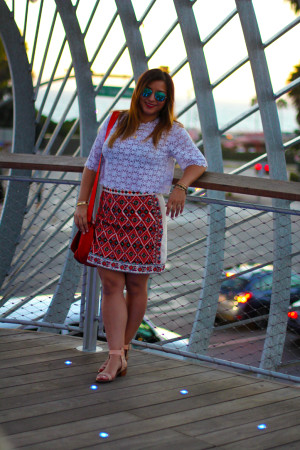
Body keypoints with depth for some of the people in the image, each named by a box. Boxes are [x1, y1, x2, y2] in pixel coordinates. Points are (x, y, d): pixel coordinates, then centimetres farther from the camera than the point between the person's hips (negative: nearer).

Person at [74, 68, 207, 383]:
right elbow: (92, 165, 14)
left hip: (145, 213, -2)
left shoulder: (171, 132, 4)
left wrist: (181, 186, -19)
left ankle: (123, 349, 20)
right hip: (108, 211, 2)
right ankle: (116, 356, -2)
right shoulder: (114, 124, 12)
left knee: (136, 284, 4)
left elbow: (198, 162, 1)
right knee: (111, 284, -4)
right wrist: (82, 204, 5)